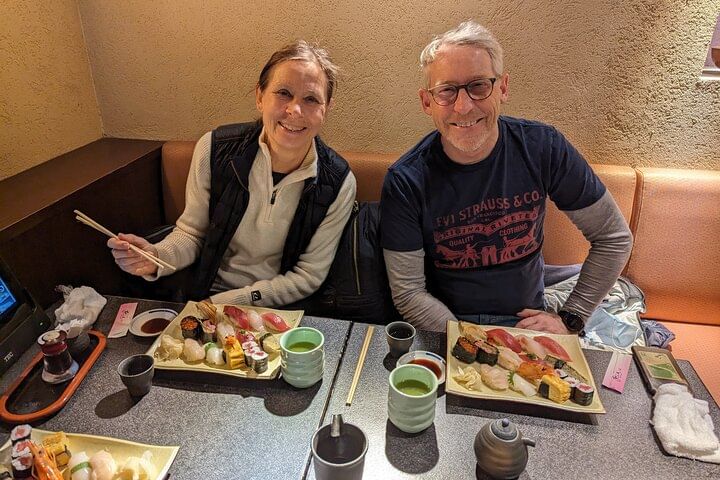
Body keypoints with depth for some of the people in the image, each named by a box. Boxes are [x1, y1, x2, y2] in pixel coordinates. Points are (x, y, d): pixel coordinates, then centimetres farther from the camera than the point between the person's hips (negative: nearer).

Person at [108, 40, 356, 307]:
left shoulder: (338, 184, -15)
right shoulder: (214, 149, -12)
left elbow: (308, 277, -9)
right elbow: (191, 232, 0)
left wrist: (223, 303, -14)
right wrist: (156, 257, -22)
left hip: (278, 314, 0)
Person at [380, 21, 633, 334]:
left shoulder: (543, 148, -9)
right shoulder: (405, 182, -15)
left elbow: (614, 237, 1)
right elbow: (409, 293, -12)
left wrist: (570, 318, -3)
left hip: (527, 319, 2)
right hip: (444, 326, -1)